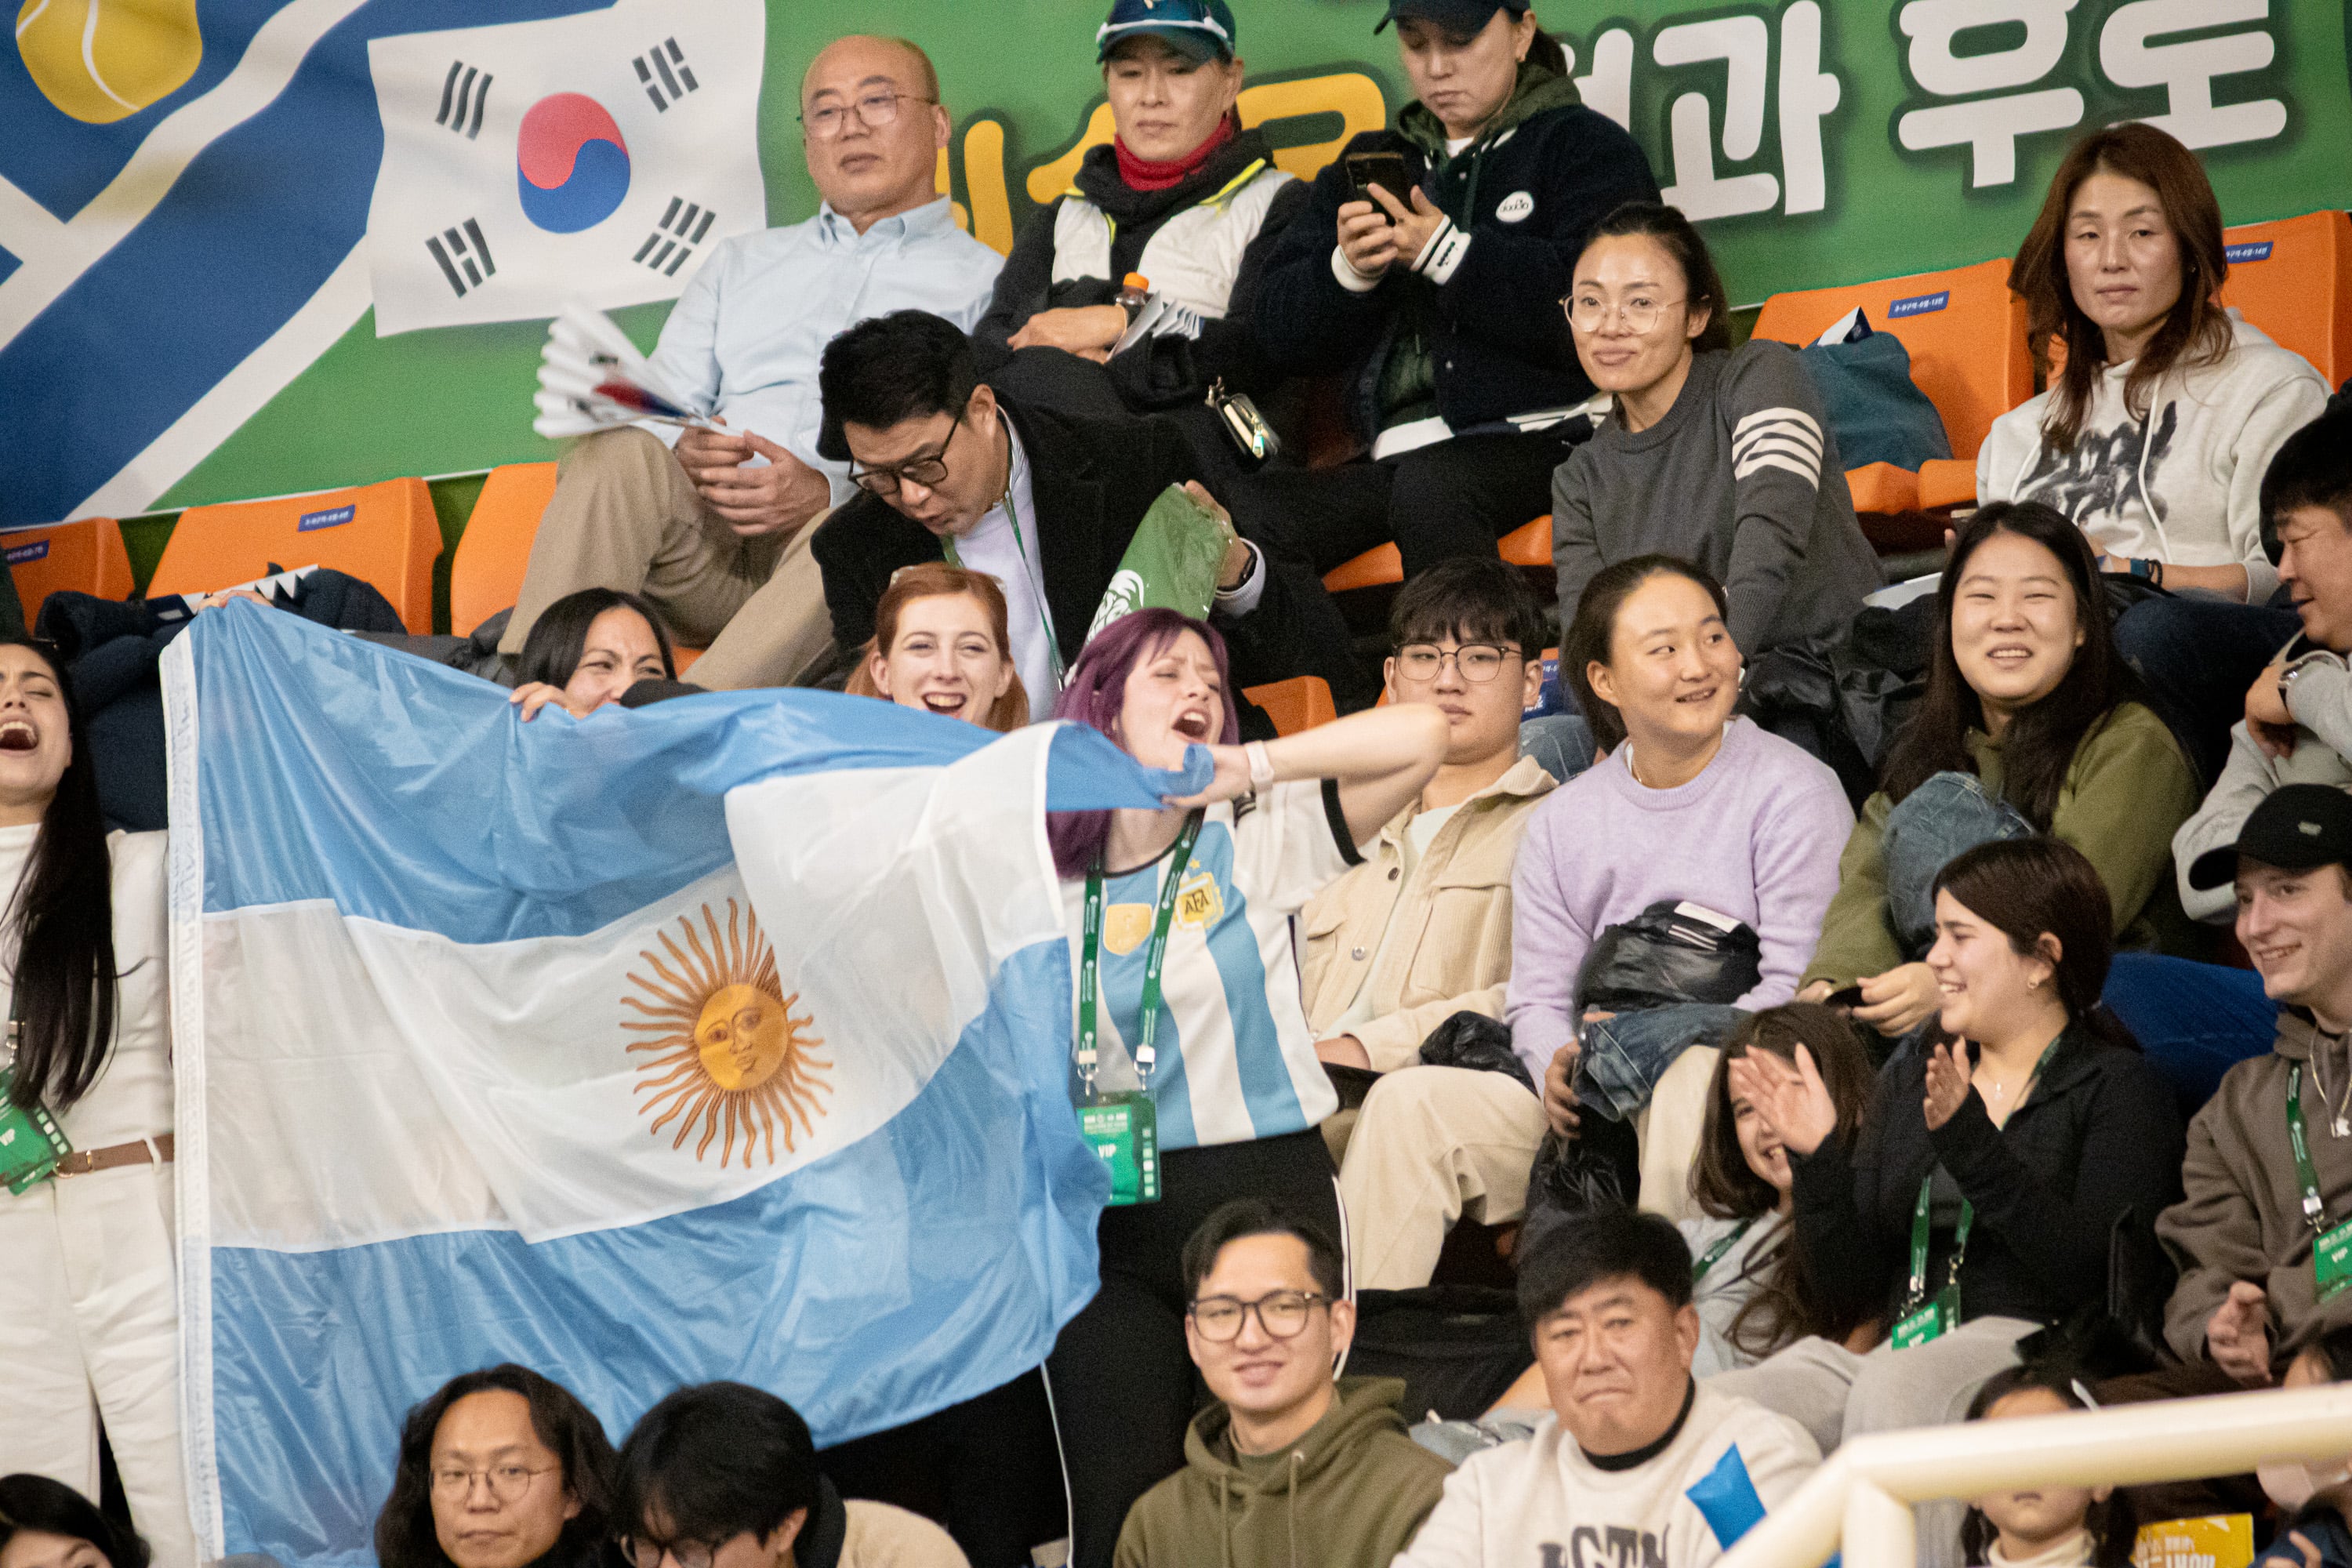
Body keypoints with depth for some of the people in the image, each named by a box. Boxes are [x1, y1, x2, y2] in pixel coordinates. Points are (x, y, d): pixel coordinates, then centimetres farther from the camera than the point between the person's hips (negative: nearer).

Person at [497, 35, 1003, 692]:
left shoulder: (985, 282, 14)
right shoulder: (741, 262, 31)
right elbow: (655, 411, 22)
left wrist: (829, 490, -19)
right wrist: (685, 454, -5)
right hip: (708, 536, 4)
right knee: (616, 454, -27)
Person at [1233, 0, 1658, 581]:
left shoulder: (1586, 147, 8)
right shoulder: (1372, 164, 25)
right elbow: (1282, 332, 16)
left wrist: (1447, 253, -11)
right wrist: (1348, 270, -5)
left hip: (1538, 441, -5)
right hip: (1397, 457, 5)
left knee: (1428, 491, -38)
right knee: (1243, 511, -22)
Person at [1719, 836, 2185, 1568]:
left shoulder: (2118, 1089, 4)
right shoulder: (1908, 1078, 23)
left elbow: (2097, 1275, -13)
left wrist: (1969, 1143, -17)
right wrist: (1817, 1159, 2)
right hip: (1898, 1356, 6)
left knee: (1892, 1391, -39)